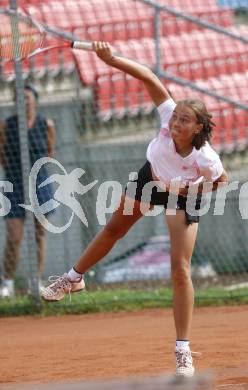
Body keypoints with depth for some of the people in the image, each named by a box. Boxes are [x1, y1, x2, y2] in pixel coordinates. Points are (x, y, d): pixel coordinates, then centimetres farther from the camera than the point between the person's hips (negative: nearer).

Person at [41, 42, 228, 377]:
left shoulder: (206, 158, -39)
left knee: (180, 270, -13)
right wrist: (112, 60, -46)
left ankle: (183, 351, -6)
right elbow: (148, 78, -35)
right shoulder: (170, 115, -37)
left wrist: (196, 191, -29)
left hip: (183, 196, -4)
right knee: (113, 230, 24)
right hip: (152, 177, 4)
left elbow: (222, 179, -16)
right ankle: (74, 278, 51)